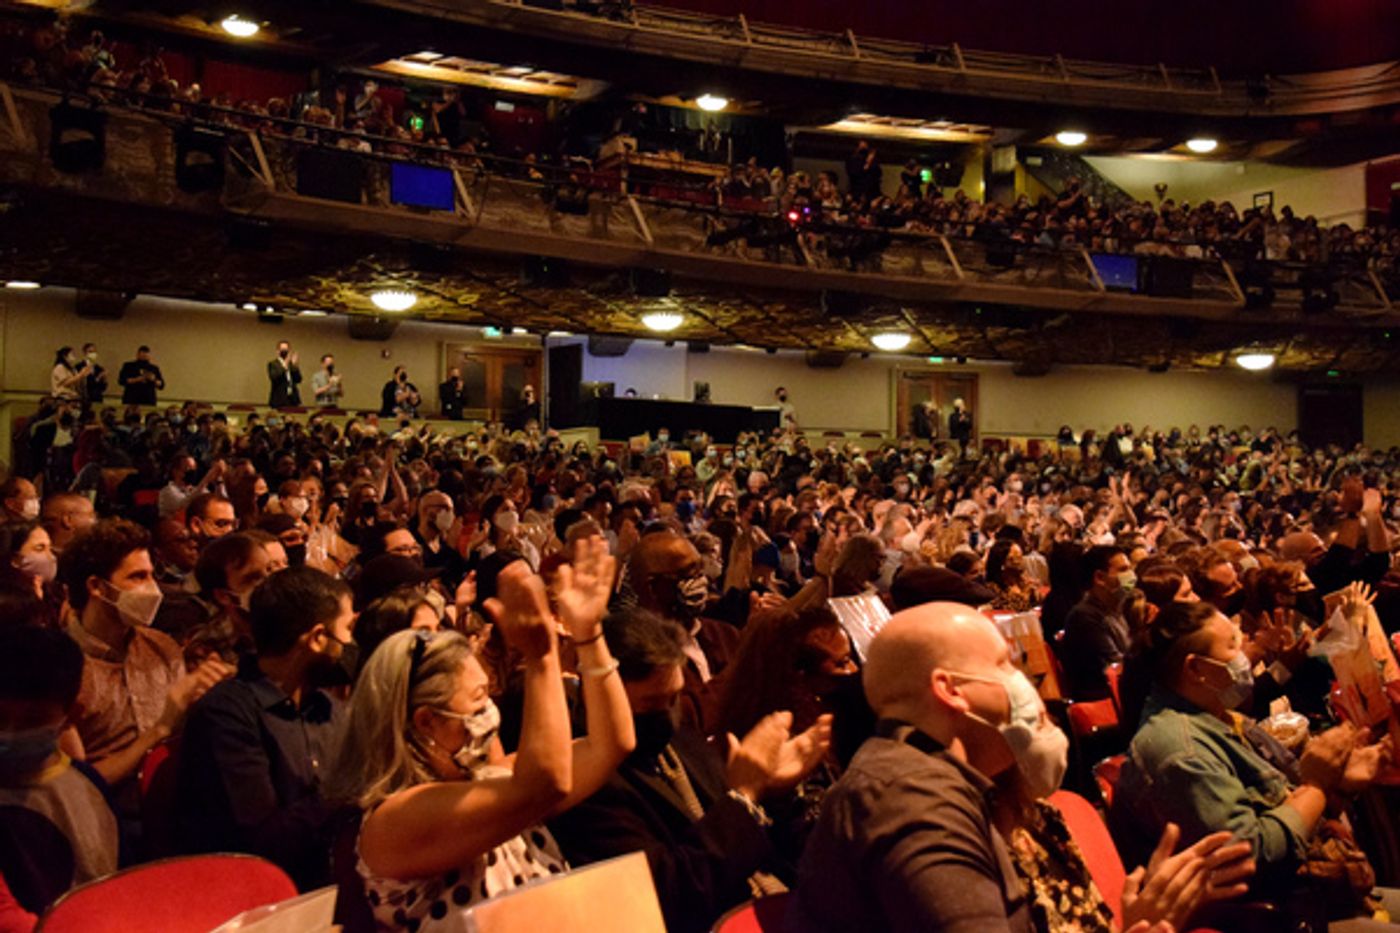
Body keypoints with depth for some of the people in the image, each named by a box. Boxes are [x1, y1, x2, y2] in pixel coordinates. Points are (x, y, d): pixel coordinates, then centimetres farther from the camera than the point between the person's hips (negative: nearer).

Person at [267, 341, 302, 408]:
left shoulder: (292, 364, 16)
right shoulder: (272, 364, 2)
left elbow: (298, 380, 4)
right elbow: (274, 377, -15)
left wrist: (294, 365, -5)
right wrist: (284, 365, -16)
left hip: (293, 400, 4)